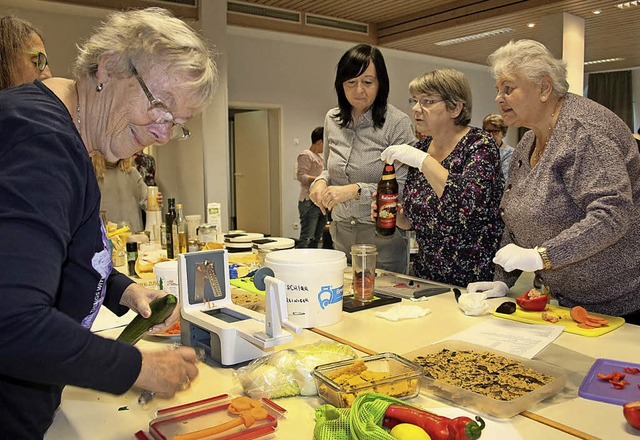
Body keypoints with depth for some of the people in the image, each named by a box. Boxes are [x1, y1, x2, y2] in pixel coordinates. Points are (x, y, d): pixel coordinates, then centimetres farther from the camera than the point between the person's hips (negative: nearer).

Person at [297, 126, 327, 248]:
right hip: (309, 202, -9)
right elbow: (301, 176, -15)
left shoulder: (320, 158, 22)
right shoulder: (305, 155, -5)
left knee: (316, 239, 9)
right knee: (307, 239, -14)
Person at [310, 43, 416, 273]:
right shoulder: (332, 119, 6)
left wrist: (356, 190, -24)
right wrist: (322, 181, -2)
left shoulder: (397, 123, -11)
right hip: (341, 231, 5)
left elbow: (405, 187, -15)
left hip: (383, 236, -4)